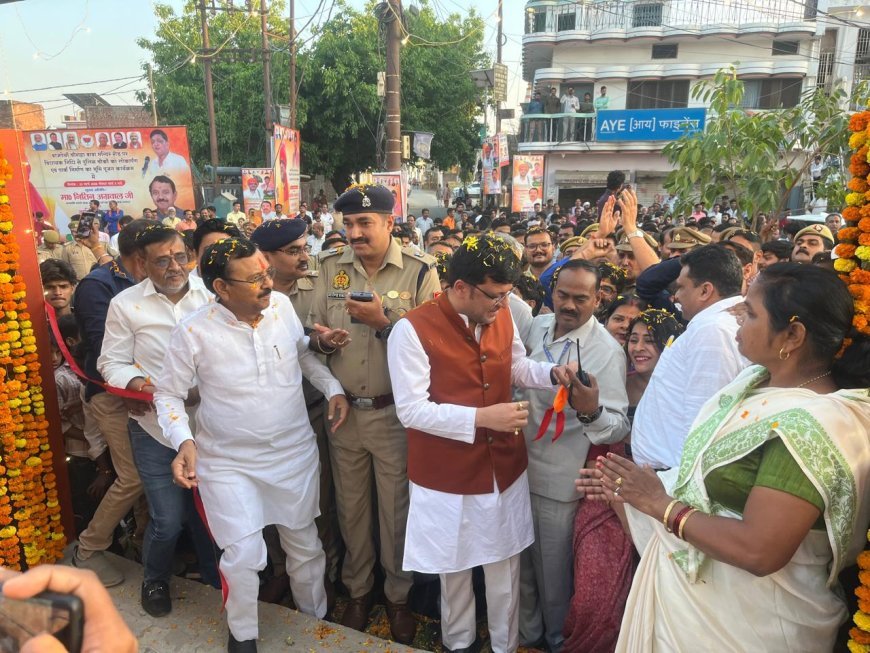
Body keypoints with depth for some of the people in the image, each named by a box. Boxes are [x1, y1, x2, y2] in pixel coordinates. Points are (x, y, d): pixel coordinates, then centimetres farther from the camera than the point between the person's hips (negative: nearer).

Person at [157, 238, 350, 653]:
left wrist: (333, 388, -5)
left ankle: (316, 617, 47)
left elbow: (304, 353, 9)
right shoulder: (193, 332, -18)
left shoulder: (282, 306, -9)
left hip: (295, 452, 4)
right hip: (229, 463, -3)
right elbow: (168, 394, -6)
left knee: (305, 543, 19)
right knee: (243, 556, -2)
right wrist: (184, 441, -22)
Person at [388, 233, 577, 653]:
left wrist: (552, 373, -6)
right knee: (455, 569, 19)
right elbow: (411, 410, -22)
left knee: (505, 569, 20)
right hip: (448, 476, -4)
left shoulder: (503, 317, -1)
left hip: (504, 469, 5)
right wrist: (481, 417, -28)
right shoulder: (413, 329, -20)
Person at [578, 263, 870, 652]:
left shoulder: (812, 426, -29)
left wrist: (662, 505, -22)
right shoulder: (759, 379, -2)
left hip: (743, 617, -7)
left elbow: (759, 551, -31)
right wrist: (636, 490, 0)